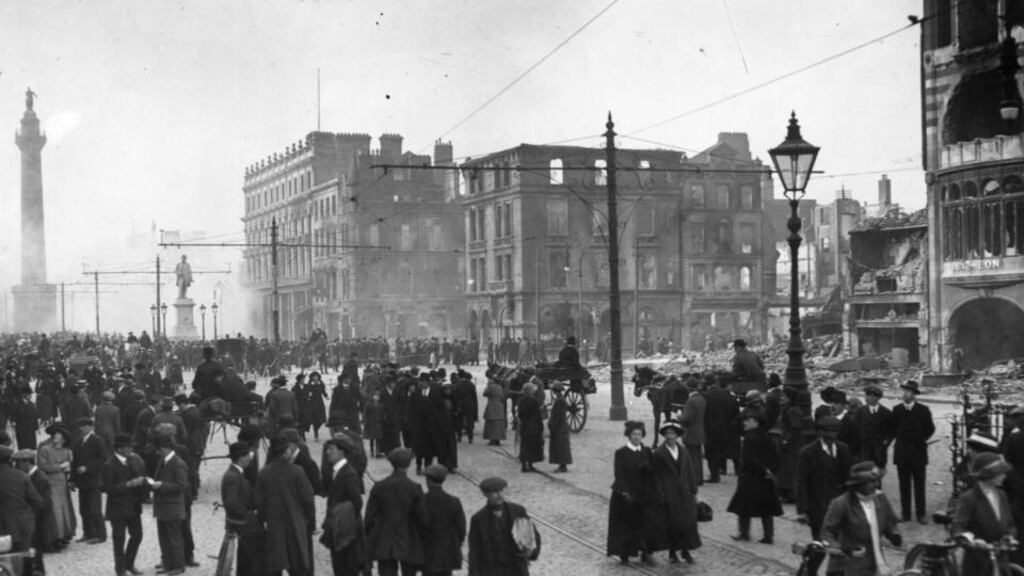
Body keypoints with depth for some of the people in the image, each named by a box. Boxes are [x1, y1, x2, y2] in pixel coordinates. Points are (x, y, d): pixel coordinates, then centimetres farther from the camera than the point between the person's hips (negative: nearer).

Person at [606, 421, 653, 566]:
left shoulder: (646, 451, 7)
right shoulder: (621, 453, -5)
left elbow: (651, 471, 5)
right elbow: (619, 474, -10)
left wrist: (645, 466, -17)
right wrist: (625, 492, -19)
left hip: (642, 494, 3)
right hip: (625, 495, -3)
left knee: (643, 524, 1)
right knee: (625, 525, 2)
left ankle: (645, 553, 8)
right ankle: (624, 554, 12)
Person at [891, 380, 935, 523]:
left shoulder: (923, 410, -5)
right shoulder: (897, 410, 3)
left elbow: (930, 428, 5)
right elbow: (893, 428, 16)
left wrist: (920, 440, 6)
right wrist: (900, 439, 8)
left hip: (918, 452, -2)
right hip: (901, 452, 2)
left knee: (919, 485, 2)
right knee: (904, 485, 6)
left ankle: (921, 514, 10)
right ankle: (905, 513, 12)